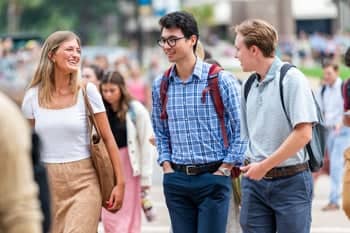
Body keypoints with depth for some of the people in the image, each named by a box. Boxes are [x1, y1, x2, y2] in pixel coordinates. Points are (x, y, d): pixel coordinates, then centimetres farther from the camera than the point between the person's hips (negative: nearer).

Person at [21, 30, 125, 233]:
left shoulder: (87, 91, -2)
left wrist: (120, 182, -4)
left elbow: (108, 139, 0)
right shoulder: (33, 95, 3)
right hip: (47, 182, 2)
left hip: (83, 181, -2)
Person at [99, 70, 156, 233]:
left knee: (129, 219, 1)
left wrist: (145, 177, -8)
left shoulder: (136, 110, -7)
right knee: (109, 218, 2)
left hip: (129, 166, -3)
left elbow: (146, 143, -7)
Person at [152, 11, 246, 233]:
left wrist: (225, 169, -6)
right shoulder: (160, 86, 7)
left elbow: (241, 129, -4)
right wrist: (167, 166, 6)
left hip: (213, 179, -4)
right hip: (176, 180, 4)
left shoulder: (220, 80, -6)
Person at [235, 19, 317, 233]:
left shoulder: (292, 79, -10)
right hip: (255, 179, 6)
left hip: (291, 181, -6)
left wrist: (265, 166, -15)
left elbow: (303, 134, -18)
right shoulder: (249, 85, 10)